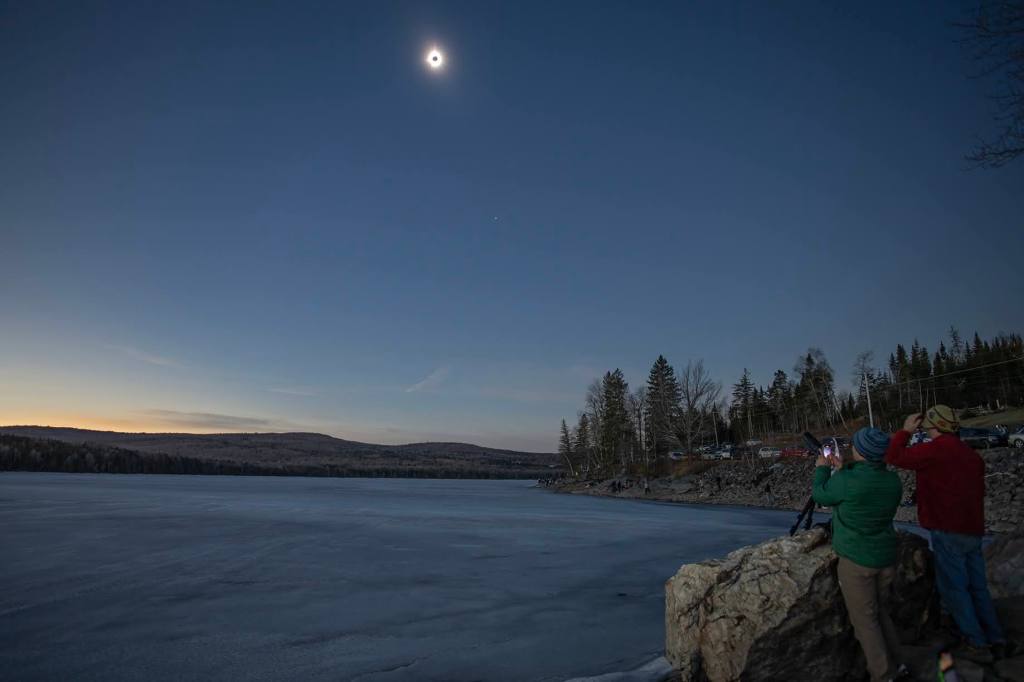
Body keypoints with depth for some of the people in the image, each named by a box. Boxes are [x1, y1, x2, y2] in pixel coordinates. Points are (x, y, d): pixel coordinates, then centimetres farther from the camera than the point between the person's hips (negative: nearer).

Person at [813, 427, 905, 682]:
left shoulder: (846, 480, -22)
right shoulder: (893, 481, -4)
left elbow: (821, 496, -3)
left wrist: (822, 469, 13)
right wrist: (845, 468, 18)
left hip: (857, 560, -6)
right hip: (886, 556, 6)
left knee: (865, 619, 7)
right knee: (880, 611, 23)